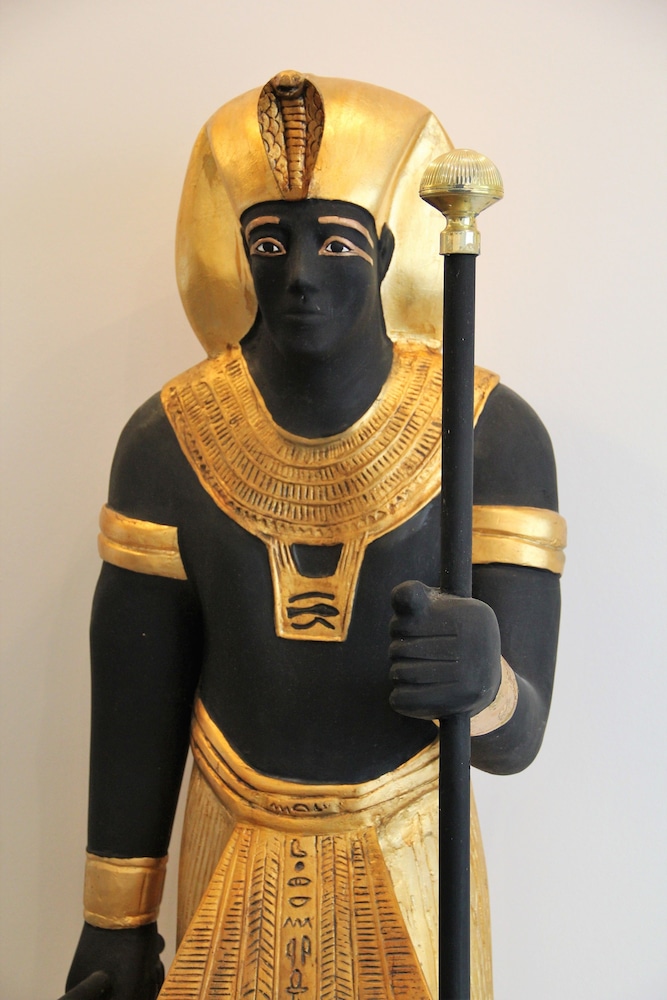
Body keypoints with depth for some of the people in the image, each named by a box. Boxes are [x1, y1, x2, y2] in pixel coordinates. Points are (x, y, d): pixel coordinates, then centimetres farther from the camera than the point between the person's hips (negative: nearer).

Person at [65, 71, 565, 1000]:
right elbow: (136, 703, -4)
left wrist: (483, 678, -42)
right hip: (233, 862, 1)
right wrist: (117, 921, 2)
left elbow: (515, 740, -18)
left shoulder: (495, 433, -17)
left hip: (407, 856, -1)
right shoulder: (166, 443, -12)